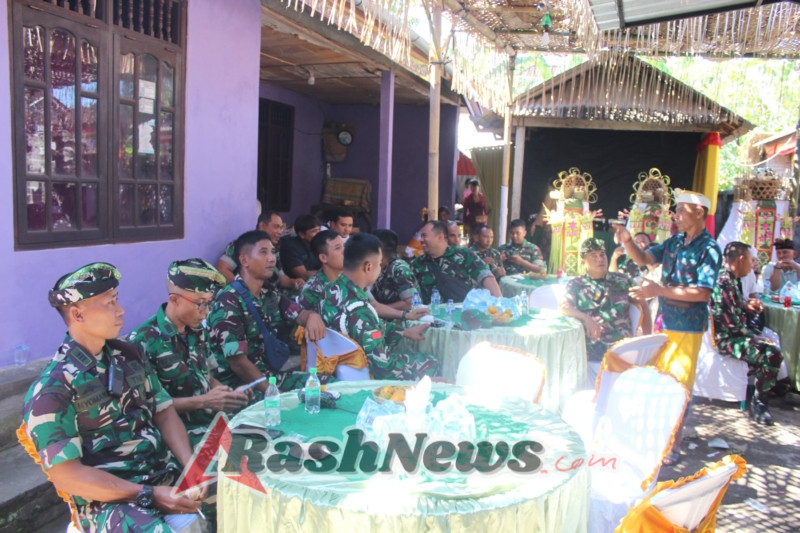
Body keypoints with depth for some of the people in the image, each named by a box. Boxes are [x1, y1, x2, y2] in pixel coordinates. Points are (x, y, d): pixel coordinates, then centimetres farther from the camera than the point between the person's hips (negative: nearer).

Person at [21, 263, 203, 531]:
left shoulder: (128, 355, 11)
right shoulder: (52, 389, -8)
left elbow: (165, 414, 10)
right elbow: (67, 476, -11)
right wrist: (149, 495, -18)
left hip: (166, 474, 7)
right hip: (109, 500, -7)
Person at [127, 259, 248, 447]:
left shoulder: (198, 332, 11)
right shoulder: (144, 341, -12)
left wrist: (229, 394, -3)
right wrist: (202, 401, -19)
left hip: (215, 417, 7)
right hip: (181, 430, -7)